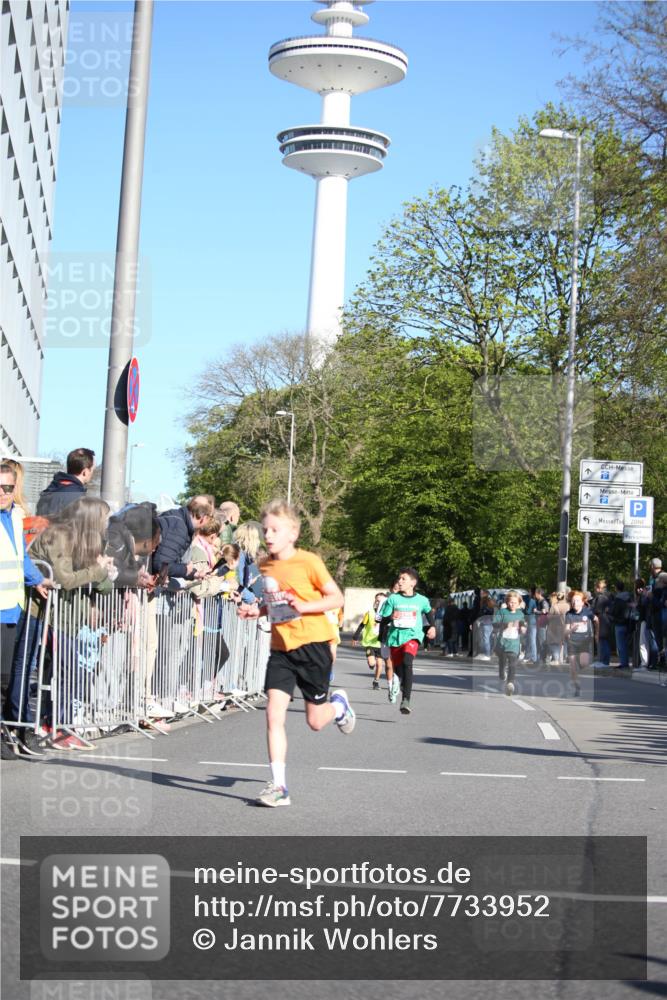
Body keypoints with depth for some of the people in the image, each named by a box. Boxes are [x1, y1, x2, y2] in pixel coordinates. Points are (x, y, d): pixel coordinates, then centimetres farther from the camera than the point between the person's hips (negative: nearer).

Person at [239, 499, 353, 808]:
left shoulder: (308, 561, -11)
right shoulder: (264, 566, 5)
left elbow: (336, 598, -8)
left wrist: (305, 606, -22)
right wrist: (255, 610, 1)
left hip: (312, 643, -4)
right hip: (280, 647, 4)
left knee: (315, 721, 5)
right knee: (274, 713, -10)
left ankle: (339, 705, 42)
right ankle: (278, 786, -6)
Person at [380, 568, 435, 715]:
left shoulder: (422, 600, 3)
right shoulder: (393, 599, 1)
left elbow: (429, 611, 25)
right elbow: (383, 618, 2)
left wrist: (432, 626, 17)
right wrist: (391, 617, -18)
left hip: (412, 635, -2)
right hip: (395, 636, 2)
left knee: (407, 662, -27)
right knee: (397, 668, 8)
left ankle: (406, 700, -31)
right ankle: (397, 682, 49)